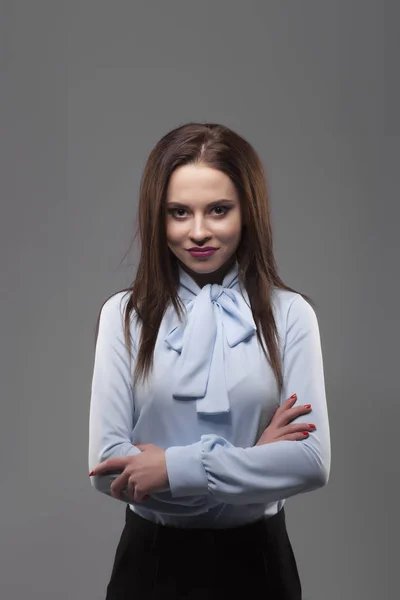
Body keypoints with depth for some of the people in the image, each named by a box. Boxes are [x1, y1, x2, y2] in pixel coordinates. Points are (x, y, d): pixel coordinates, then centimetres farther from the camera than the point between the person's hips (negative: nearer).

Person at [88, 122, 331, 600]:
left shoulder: (289, 313, -8)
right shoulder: (124, 314, -8)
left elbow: (313, 461, -14)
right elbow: (108, 467, -13)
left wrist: (176, 466, -19)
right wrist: (252, 460, -16)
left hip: (255, 557, 0)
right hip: (153, 558, 0)